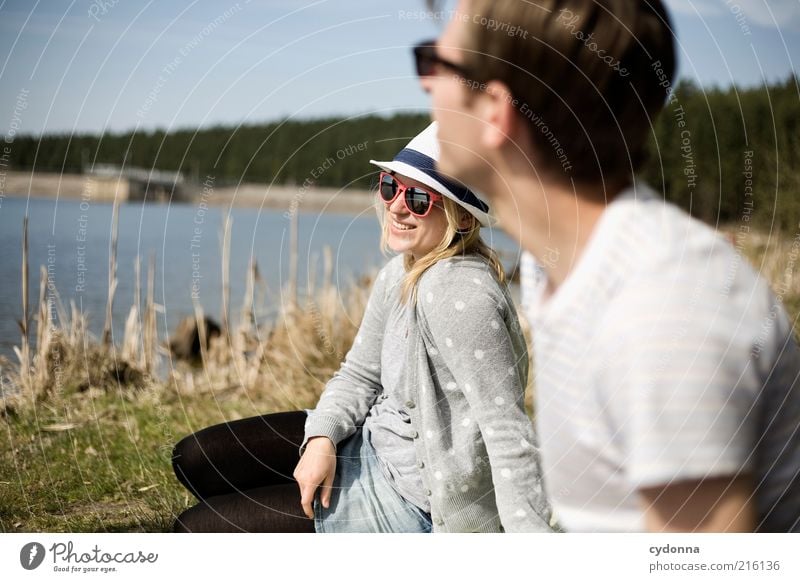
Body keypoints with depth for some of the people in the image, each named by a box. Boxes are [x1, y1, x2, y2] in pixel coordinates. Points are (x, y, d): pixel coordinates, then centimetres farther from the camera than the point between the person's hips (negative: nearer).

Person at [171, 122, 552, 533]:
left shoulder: (457, 292, -28)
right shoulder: (400, 273, 1)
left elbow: (507, 429, -29)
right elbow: (359, 374, 9)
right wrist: (323, 438, -9)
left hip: (411, 500, -9)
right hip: (371, 444, 9)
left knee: (195, 528, -4)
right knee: (194, 459, 11)